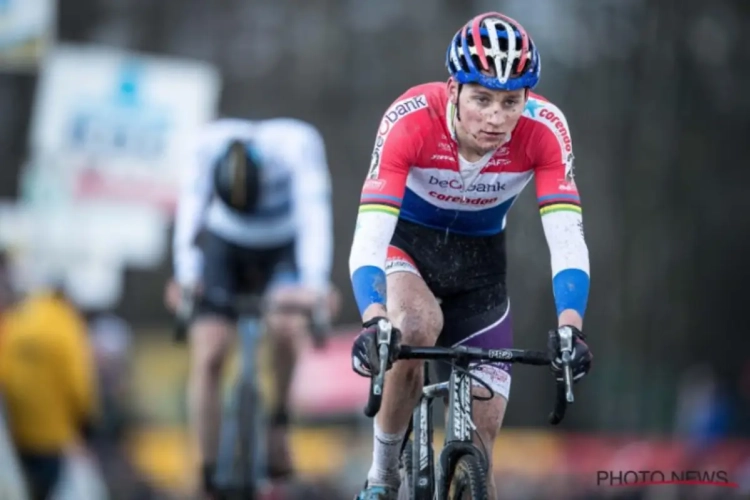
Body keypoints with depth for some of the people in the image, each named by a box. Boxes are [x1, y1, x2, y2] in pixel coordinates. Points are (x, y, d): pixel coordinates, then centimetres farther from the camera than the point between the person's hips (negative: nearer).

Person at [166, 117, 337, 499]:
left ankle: (279, 424, -6)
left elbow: (314, 212, -41)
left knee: (285, 326, -31)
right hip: (224, 243, 1)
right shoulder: (211, 143, -30)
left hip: (284, 248, -1)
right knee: (207, 357, -12)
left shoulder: (297, 144, -34)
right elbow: (191, 205, -34)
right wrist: (186, 274, -46)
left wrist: (316, 284, -52)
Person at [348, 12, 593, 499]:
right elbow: (368, 235, -38)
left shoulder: (544, 128, -27)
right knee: (418, 326, -36)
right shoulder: (410, 120, -32)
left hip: (478, 260, 2)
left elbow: (568, 237, -32)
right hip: (405, 243, -2)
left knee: (481, 437, -4)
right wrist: (373, 322, -55)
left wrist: (570, 327, -49)